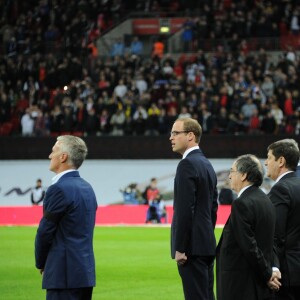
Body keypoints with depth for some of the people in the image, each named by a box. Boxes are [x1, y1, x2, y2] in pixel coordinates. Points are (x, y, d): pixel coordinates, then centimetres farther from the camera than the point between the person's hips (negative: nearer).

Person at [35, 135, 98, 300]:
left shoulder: (59, 189, -14)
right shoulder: (87, 187, 14)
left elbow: (45, 231, -11)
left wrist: (41, 263, 5)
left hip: (65, 274, -9)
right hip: (86, 270, 9)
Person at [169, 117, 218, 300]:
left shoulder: (187, 164, -13)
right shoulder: (207, 164, 16)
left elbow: (185, 210, -19)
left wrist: (180, 249, -17)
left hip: (192, 248, -10)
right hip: (207, 246, 10)